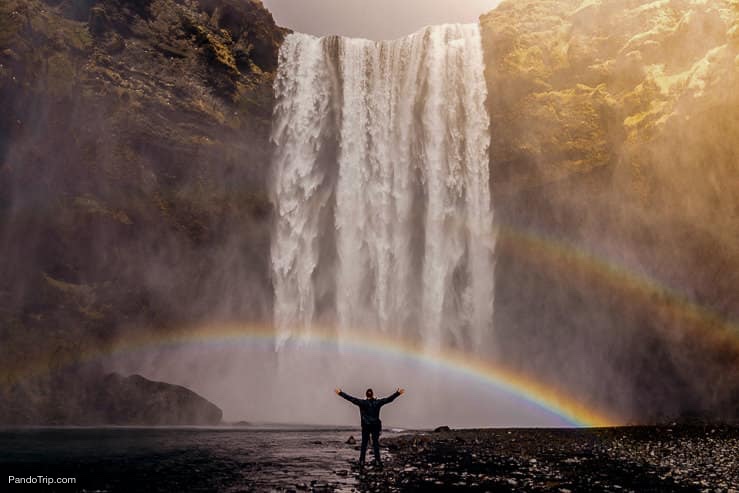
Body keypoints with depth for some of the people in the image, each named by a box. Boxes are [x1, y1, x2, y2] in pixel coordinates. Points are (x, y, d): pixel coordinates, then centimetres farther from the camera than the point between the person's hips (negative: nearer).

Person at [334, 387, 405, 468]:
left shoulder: (362, 402, -9)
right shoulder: (378, 402, -6)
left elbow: (350, 398, -9)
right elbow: (389, 399, -1)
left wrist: (340, 393, -4)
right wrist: (398, 393, 7)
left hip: (365, 426, 0)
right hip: (376, 426, 1)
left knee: (364, 444, 8)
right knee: (376, 443, 9)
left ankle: (362, 462, 8)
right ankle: (377, 461, 9)